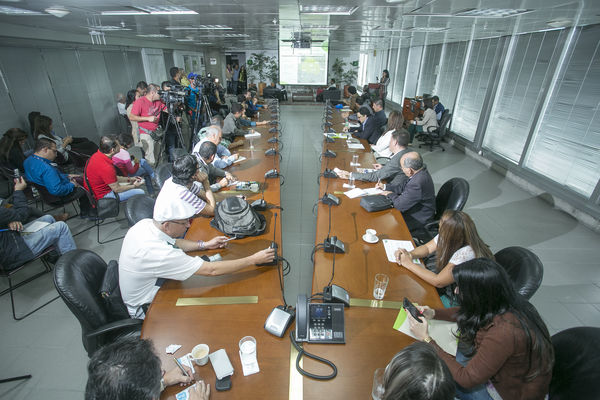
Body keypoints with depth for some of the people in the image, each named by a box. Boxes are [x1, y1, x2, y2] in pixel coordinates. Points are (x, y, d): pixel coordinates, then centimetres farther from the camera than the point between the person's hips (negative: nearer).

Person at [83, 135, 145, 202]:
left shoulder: (97, 155, -4)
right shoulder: (106, 167, -34)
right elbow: (116, 189, -21)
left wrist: (129, 179, 8)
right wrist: (134, 186, -6)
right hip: (102, 196, -10)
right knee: (140, 193, -8)